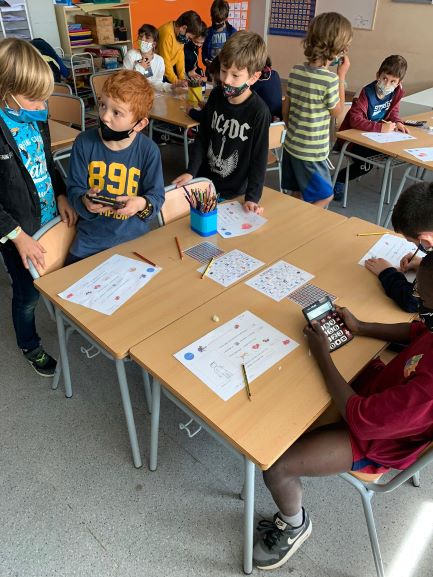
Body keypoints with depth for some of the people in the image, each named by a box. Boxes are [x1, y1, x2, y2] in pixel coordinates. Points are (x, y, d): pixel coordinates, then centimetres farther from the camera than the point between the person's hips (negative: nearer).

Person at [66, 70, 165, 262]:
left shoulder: (149, 150, -12)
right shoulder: (84, 142, -8)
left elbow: (157, 195, -6)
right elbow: (74, 188, -3)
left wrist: (142, 204, -28)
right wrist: (84, 201, -25)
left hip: (134, 238, -1)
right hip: (91, 237, 1)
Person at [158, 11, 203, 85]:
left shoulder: (180, 35, -1)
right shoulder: (167, 33, -26)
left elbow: (180, 57, 1)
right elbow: (164, 61, -27)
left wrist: (182, 78, -8)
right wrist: (176, 81, -28)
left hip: (169, 68, 7)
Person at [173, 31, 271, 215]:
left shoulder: (259, 111, -19)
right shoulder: (216, 96, -5)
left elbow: (259, 157, -14)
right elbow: (202, 137, 3)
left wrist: (253, 196, -18)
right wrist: (191, 171, -7)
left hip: (234, 192, -4)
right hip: (205, 181, 4)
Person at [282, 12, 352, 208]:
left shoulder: (295, 71, -1)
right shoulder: (330, 79, -20)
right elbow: (337, 111, -4)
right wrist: (341, 76, -1)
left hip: (291, 144, 7)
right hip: (312, 151, -7)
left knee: (295, 195, 19)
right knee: (325, 196, 11)